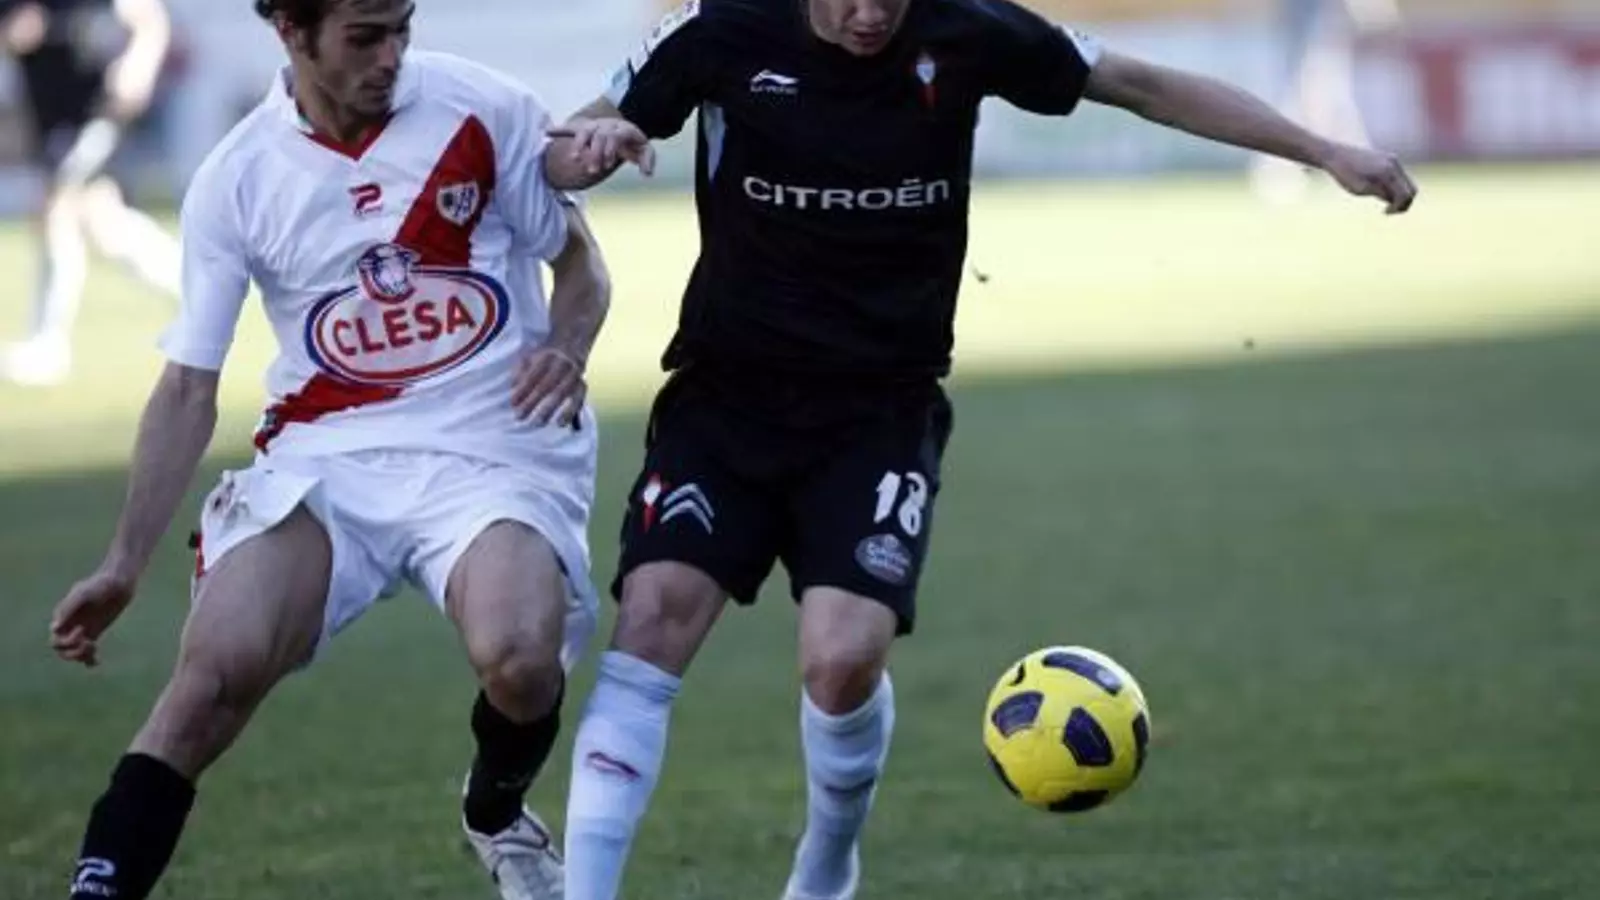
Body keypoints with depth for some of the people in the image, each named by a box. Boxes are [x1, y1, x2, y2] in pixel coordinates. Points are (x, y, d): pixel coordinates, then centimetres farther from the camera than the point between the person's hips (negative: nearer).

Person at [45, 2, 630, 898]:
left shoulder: (485, 111, -4)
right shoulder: (236, 180, 0)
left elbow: (579, 260, 9)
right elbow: (190, 388, 6)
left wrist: (565, 351, -14)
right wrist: (125, 567, 2)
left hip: (492, 448, -1)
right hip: (324, 453, 1)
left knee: (518, 657, -28)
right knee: (218, 667, -23)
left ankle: (499, 817, 7)